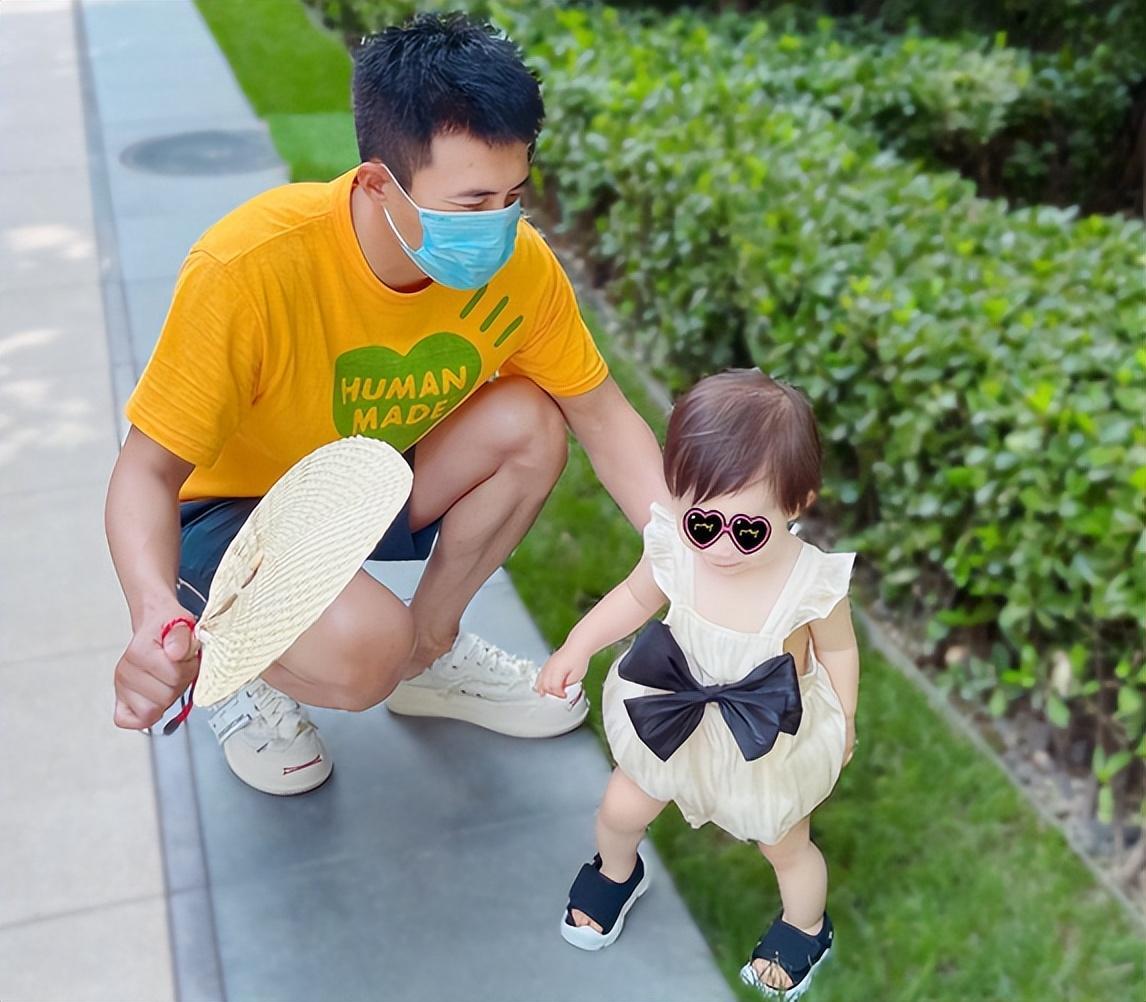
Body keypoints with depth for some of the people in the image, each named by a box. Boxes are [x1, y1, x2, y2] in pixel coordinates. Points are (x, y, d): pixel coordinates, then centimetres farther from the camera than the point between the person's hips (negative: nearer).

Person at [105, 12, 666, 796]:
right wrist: (154, 611, -46)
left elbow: (604, 419, -10)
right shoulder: (249, 268, -33)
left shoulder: (520, 263, -20)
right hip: (231, 513, -5)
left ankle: (431, 651, 3)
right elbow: (149, 470, -26)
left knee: (527, 424, -20)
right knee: (366, 648, -33)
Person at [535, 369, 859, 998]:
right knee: (621, 811, 21)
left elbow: (838, 650, -11)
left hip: (772, 740, -2)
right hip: (674, 718, 3)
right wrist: (577, 647, -8)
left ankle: (806, 929, 57)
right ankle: (616, 875, 59)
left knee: (785, 848, 22)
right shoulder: (673, 550, -27)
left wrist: (843, 723, 2)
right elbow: (636, 596, -3)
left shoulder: (813, 583, -33)